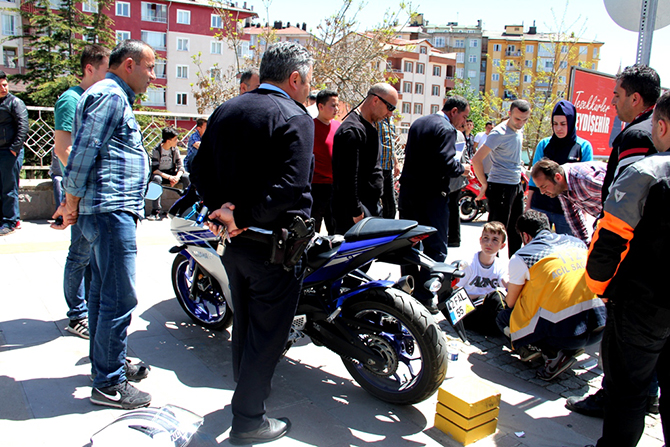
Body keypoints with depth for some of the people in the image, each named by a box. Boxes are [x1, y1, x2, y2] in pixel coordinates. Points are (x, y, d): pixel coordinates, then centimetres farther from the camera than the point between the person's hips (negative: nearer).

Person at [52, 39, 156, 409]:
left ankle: (106, 361, 31)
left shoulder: (114, 97, 23)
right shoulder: (110, 96, -11)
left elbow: (86, 155, 23)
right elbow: (83, 153, -17)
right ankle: (108, 384, 2)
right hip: (112, 211, -11)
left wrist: (72, 201, 20)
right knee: (120, 298, -7)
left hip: (109, 211, 11)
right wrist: (73, 205, -11)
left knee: (103, 291, 18)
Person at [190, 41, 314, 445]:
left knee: (244, 321, 23)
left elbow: (201, 170, 9)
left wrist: (224, 207, -1)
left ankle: (248, 388, 43)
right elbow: (291, 186, -27)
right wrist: (243, 216, -20)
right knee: (268, 332, 6)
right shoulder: (294, 118, -15)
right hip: (274, 244, -8)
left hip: (236, 242, 8)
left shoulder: (224, 111, 9)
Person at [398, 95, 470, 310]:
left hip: (407, 191, 8)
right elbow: (447, 165, -23)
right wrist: (462, 169, -3)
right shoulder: (446, 129, -13)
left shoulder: (418, 123, 13)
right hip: (431, 194, -8)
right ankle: (423, 297, 0)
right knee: (435, 248, 0)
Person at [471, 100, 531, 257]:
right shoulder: (499, 133, -19)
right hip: (501, 186, -9)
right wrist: (485, 185, -16)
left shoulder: (519, 129, 7)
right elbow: (476, 159, -23)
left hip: (517, 185, 9)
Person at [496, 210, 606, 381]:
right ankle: (571, 347, 14)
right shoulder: (577, 242, 14)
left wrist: (510, 290, 34)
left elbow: (511, 304, 10)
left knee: (503, 319, 15)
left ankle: (553, 352, -1)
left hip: (565, 332, -6)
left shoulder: (520, 258, -2)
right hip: (600, 326, 6)